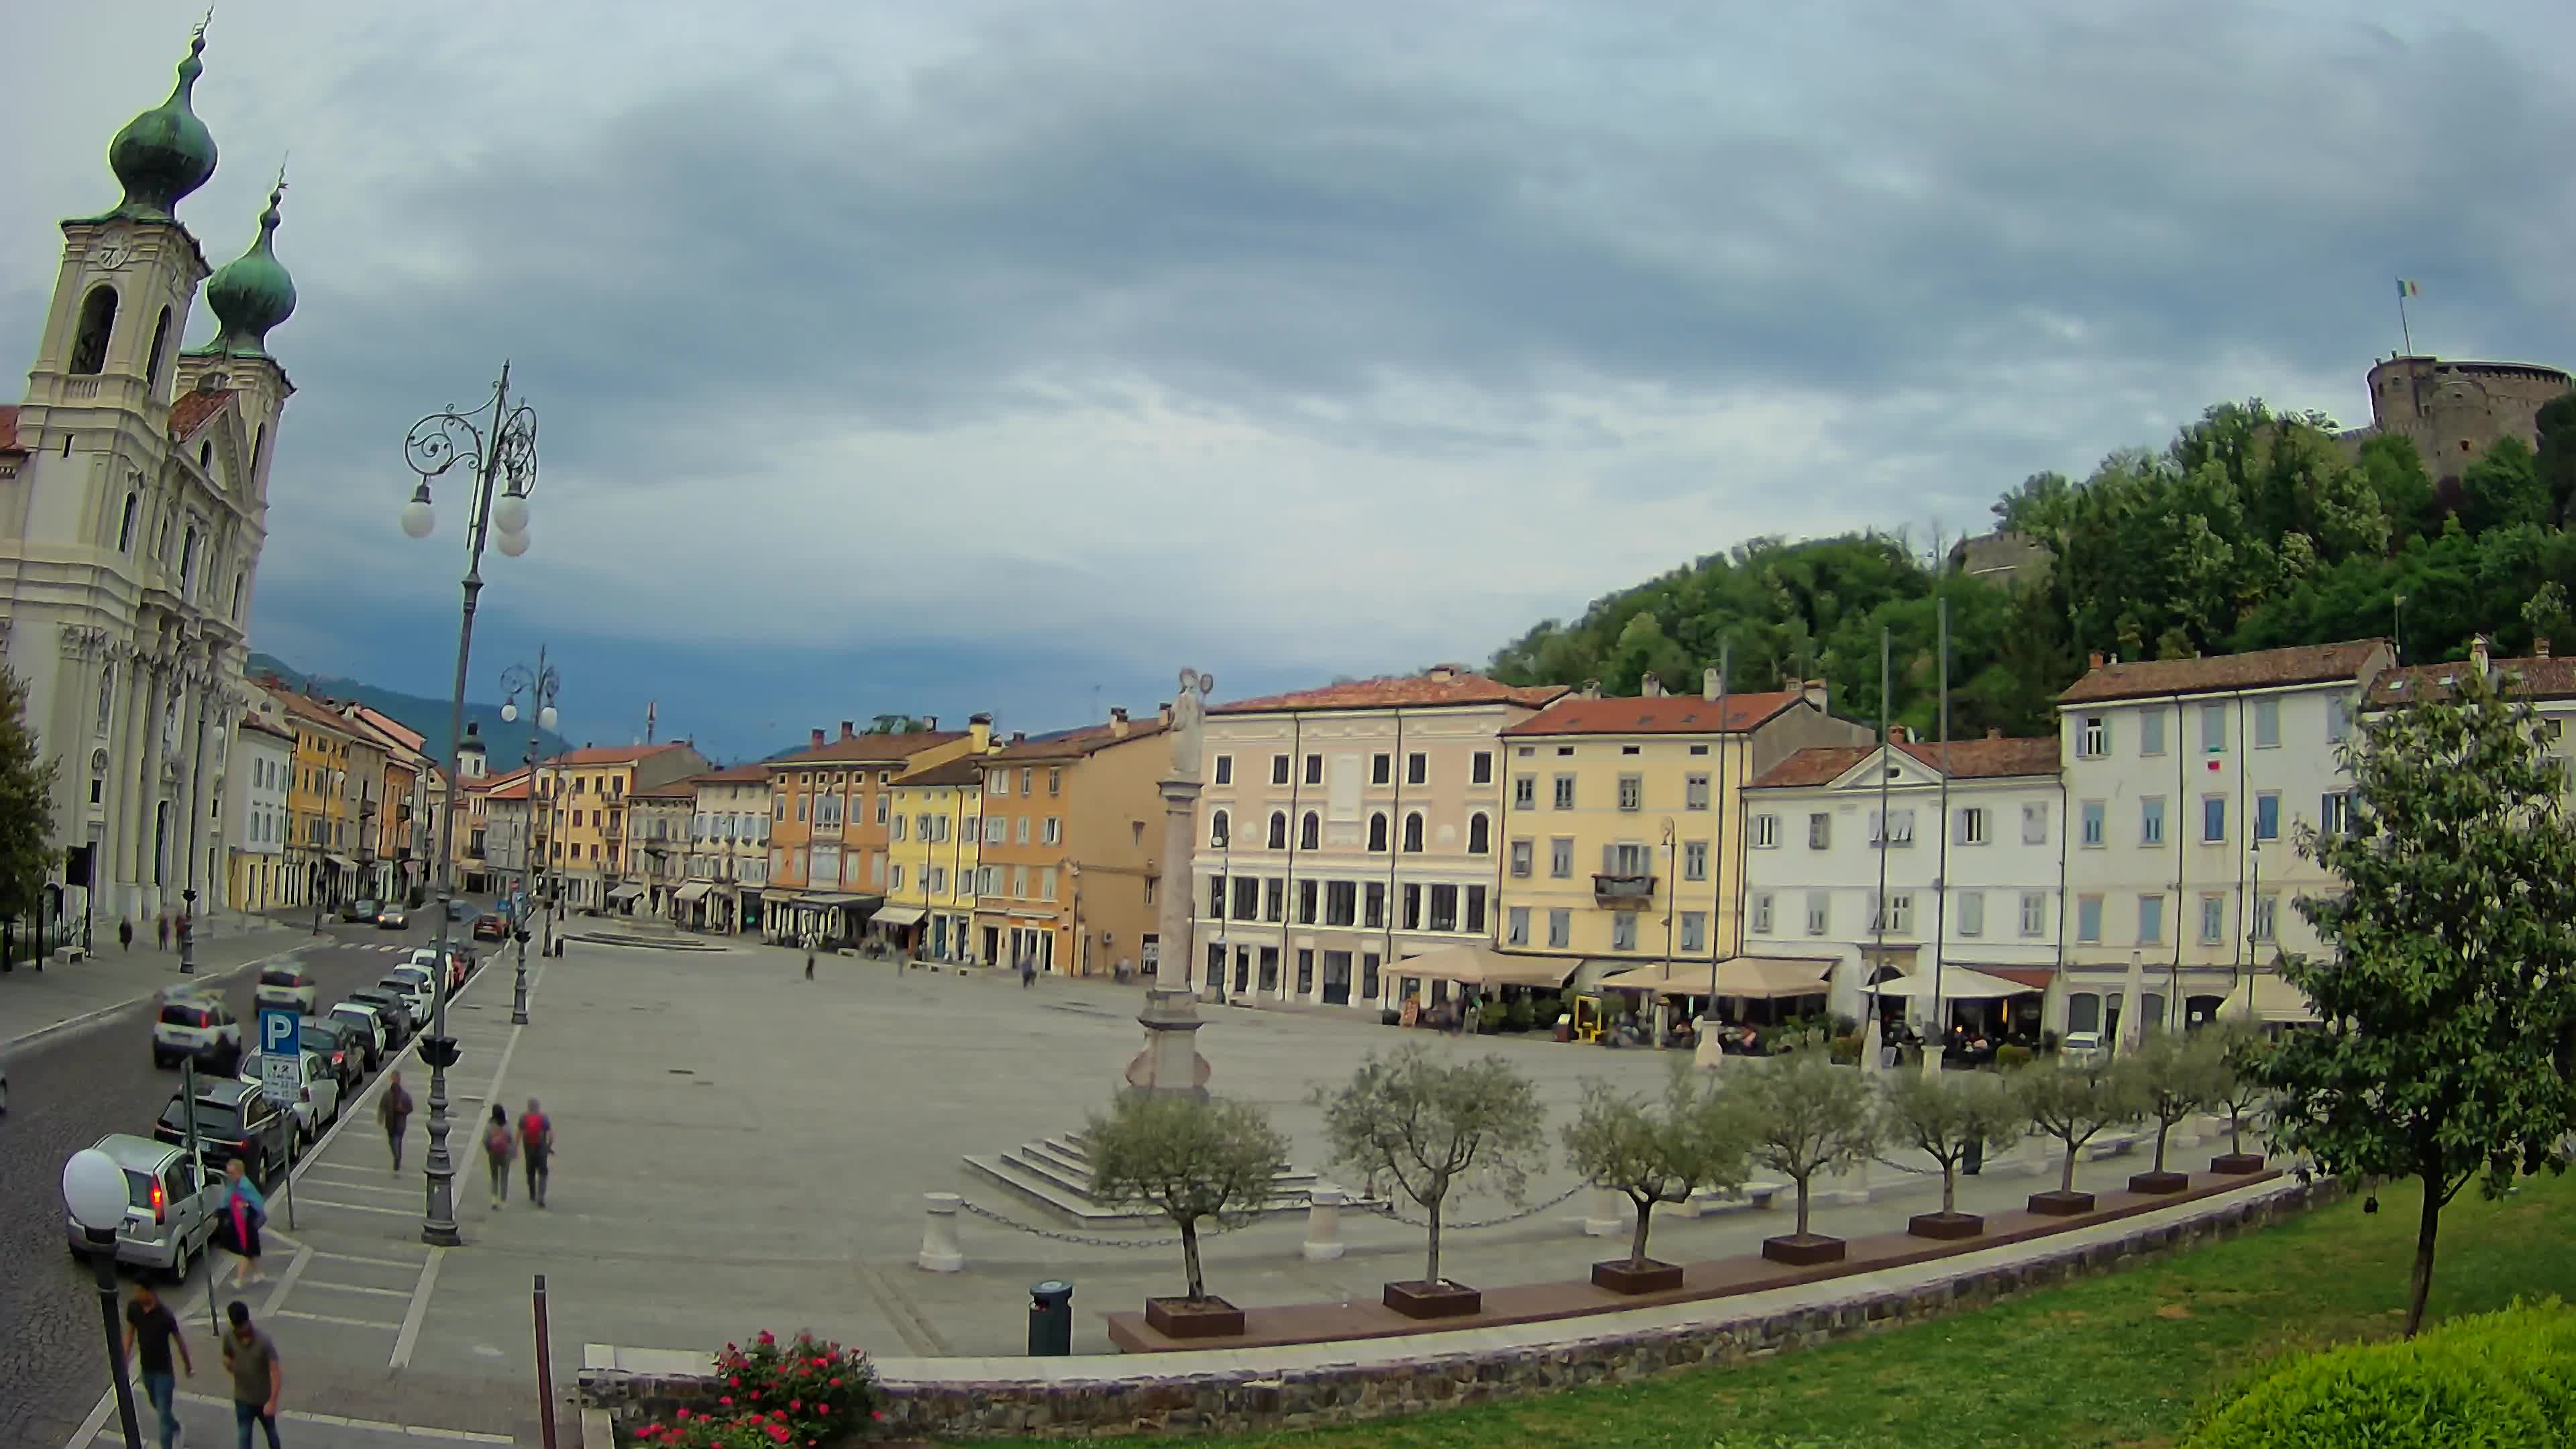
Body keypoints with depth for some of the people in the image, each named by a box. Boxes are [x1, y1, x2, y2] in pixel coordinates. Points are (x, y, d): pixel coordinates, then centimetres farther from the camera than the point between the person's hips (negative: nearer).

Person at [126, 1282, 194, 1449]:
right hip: (146, 1369, 6)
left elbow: (179, 1341, -13)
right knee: (157, 1406, 26)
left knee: (164, 1412, 2)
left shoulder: (165, 1314, -26)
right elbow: (130, 1333, 4)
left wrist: (189, 1366, -2)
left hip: (164, 1370, -6)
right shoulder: (133, 1308, -13)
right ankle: (175, 1428, 53)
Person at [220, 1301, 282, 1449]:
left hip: (264, 1400, -2)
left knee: (271, 1433, 20)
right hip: (242, 1400, 2)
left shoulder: (263, 1342, -26)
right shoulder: (229, 1338, -13)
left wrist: (272, 1401, -30)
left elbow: (276, 1372, -25)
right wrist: (228, 1363, -20)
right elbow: (228, 1358, 6)